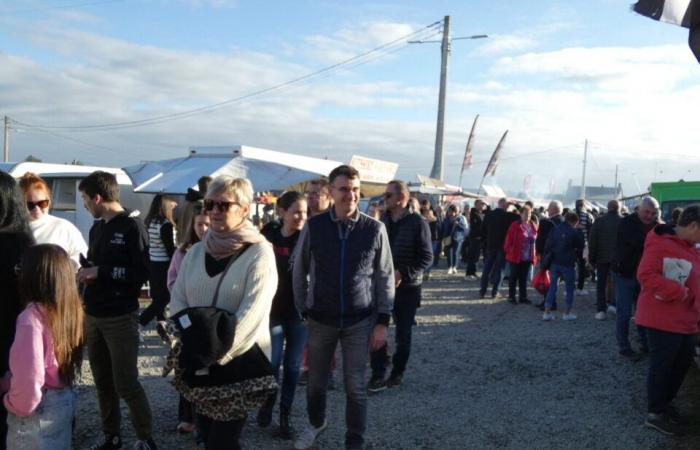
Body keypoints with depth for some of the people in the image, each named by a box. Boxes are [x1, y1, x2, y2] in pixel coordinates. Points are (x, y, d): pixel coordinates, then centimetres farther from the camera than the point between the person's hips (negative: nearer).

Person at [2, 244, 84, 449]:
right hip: (64, 399, 7)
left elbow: (28, 377, -25)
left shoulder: (32, 317, -24)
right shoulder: (69, 309, -2)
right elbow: (55, 363, 6)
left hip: (38, 408, -7)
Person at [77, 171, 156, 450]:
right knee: (103, 382, 13)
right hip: (93, 317, 7)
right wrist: (85, 271, 3)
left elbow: (141, 273, -16)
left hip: (120, 318, -7)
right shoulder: (97, 228, 15)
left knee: (126, 384, -3)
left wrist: (100, 272, -17)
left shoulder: (132, 227, -9)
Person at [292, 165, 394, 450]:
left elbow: (385, 278, -2)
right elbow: (299, 271, 3)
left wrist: (382, 322, -4)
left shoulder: (375, 229, -7)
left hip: (360, 321, -1)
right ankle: (316, 423, 46)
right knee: (316, 381, 17)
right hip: (320, 319, 1)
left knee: (355, 386, 5)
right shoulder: (313, 227, -7)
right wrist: (304, 311, 3)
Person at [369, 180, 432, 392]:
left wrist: (402, 274, -23)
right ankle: (378, 374, 11)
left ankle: (397, 373, 25)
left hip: (407, 287, -4)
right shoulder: (383, 220, 4)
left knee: (403, 333, 9)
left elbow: (427, 258, -14)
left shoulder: (418, 223, -12)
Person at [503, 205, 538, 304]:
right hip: (515, 256, -5)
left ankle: (523, 297, 21)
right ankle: (511, 296, 14)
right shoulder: (515, 225, -10)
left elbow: (535, 241, 9)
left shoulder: (533, 226, 5)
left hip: (528, 258, 5)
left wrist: (534, 255, 5)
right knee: (514, 277, 5)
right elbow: (509, 240, -10)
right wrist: (509, 251, -16)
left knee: (524, 278, 12)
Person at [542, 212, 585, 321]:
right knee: (570, 288, 10)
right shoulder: (575, 232, -9)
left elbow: (547, 247, 0)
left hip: (554, 263, 4)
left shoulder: (555, 230, 2)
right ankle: (567, 313, 12)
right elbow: (580, 247, 2)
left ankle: (547, 312, 4)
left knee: (552, 286, 9)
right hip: (567, 264, -4)